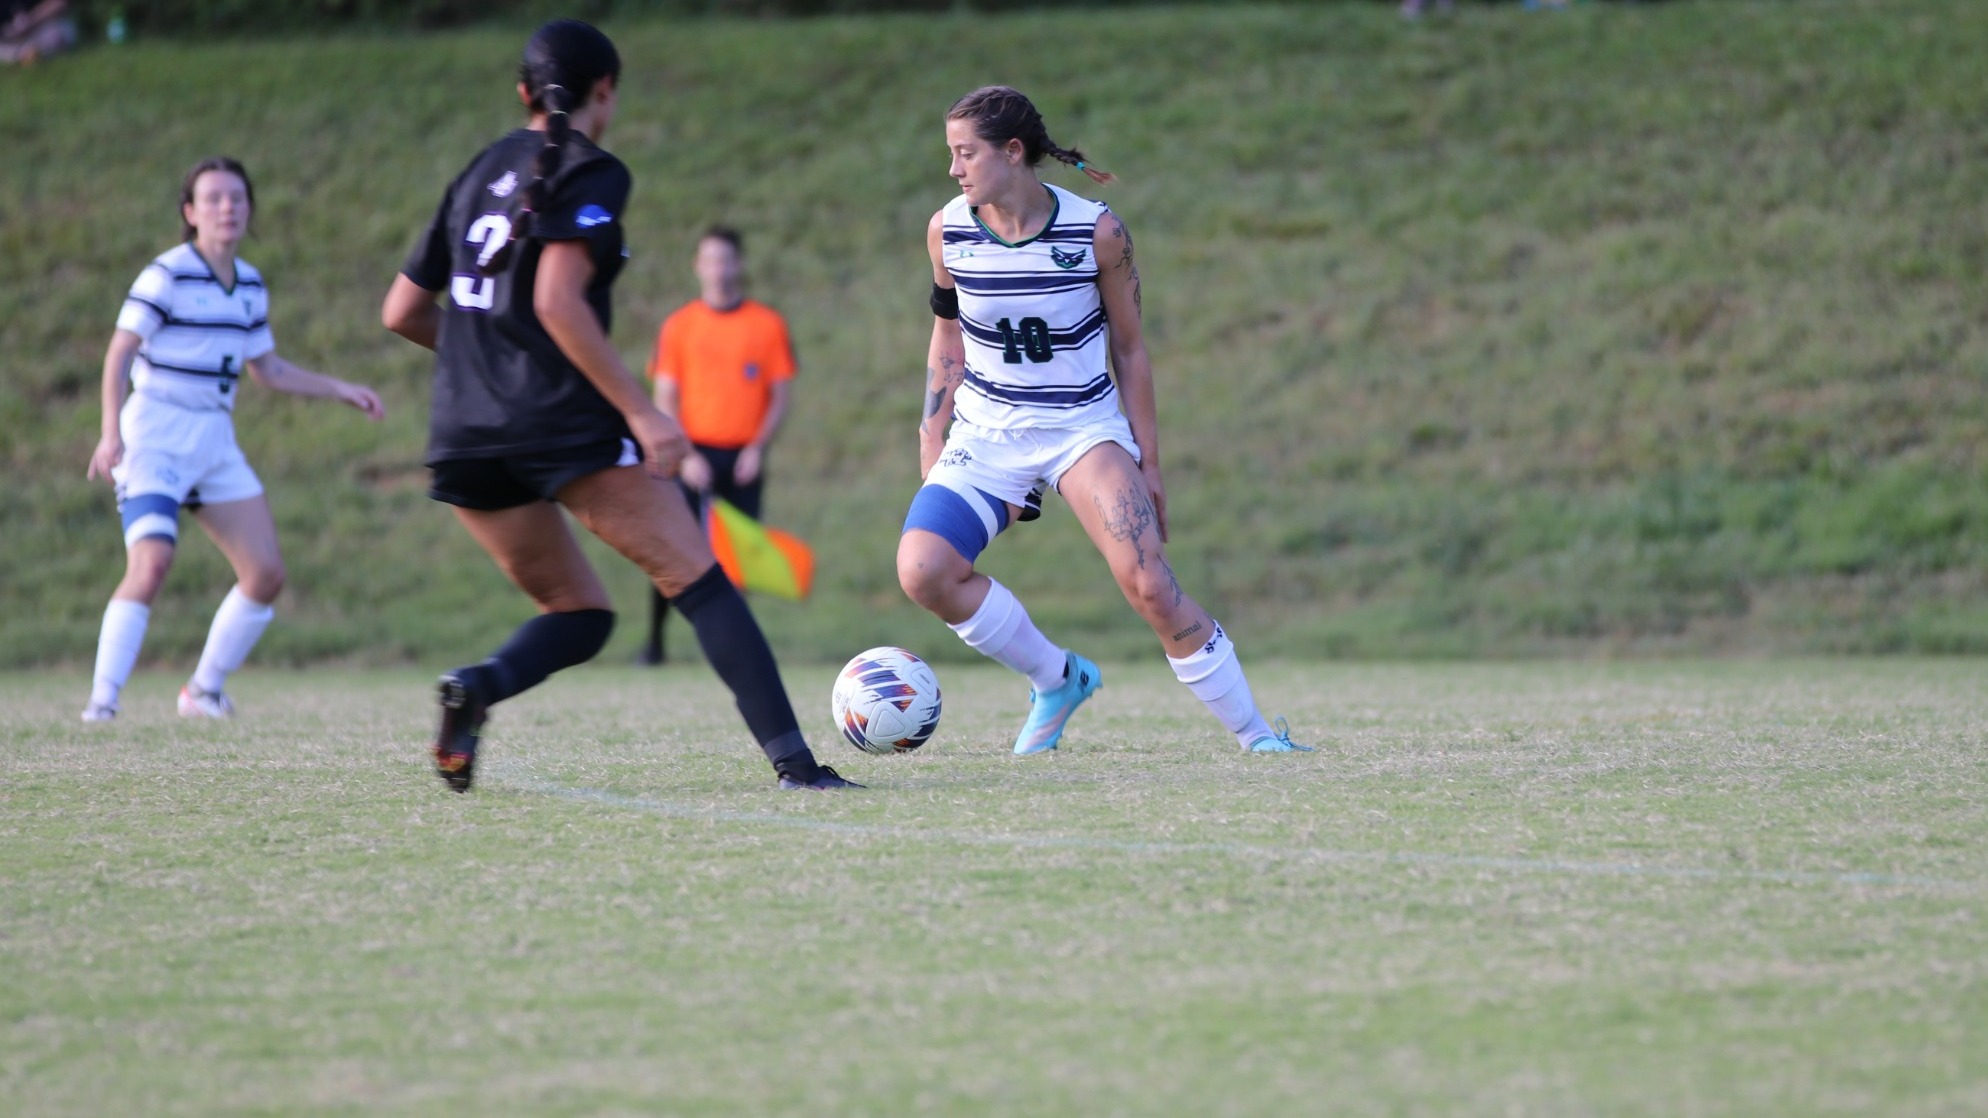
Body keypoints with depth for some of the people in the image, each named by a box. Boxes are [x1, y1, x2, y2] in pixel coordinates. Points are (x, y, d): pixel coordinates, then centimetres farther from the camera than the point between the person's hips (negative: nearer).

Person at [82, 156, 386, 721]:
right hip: (155, 438, -7)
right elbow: (119, 353, -14)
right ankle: (102, 701, -22)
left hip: (215, 442, 7)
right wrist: (111, 433, -25)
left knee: (266, 573, 2)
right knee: (151, 562, -25)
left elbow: (266, 369, 22)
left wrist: (341, 390, 16)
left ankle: (205, 690, 16)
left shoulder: (251, 285, 11)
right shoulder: (167, 275, -10)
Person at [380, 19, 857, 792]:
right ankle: (791, 757, -16)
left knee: (579, 612, 16)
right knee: (701, 582, -3)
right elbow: (557, 303, -16)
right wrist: (641, 413, -16)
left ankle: (477, 687, -14)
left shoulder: (480, 173, 18)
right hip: (563, 423, -7)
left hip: (462, 436, 7)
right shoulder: (590, 175, -3)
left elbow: (402, 312, 19)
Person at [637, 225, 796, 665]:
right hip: (693, 456, -1)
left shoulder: (768, 324, 6)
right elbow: (665, 399, 3)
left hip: (743, 458, 1)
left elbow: (779, 397, 6)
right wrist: (685, 455, -9)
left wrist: (757, 447, -8)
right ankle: (654, 641, 0)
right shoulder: (678, 326, 5)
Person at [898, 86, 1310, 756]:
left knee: (1150, 587, -19)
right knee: (922, 571, -20)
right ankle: (1056, 680, 2)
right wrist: (931, 441, 7)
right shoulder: (948, 232, -5)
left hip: (1084, 428, -3)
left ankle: (1255, 734, -5)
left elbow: (1129, 350, -2)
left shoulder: (1097, 231, -12)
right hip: (985, 434, 3)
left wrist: (1149, 463, 0)